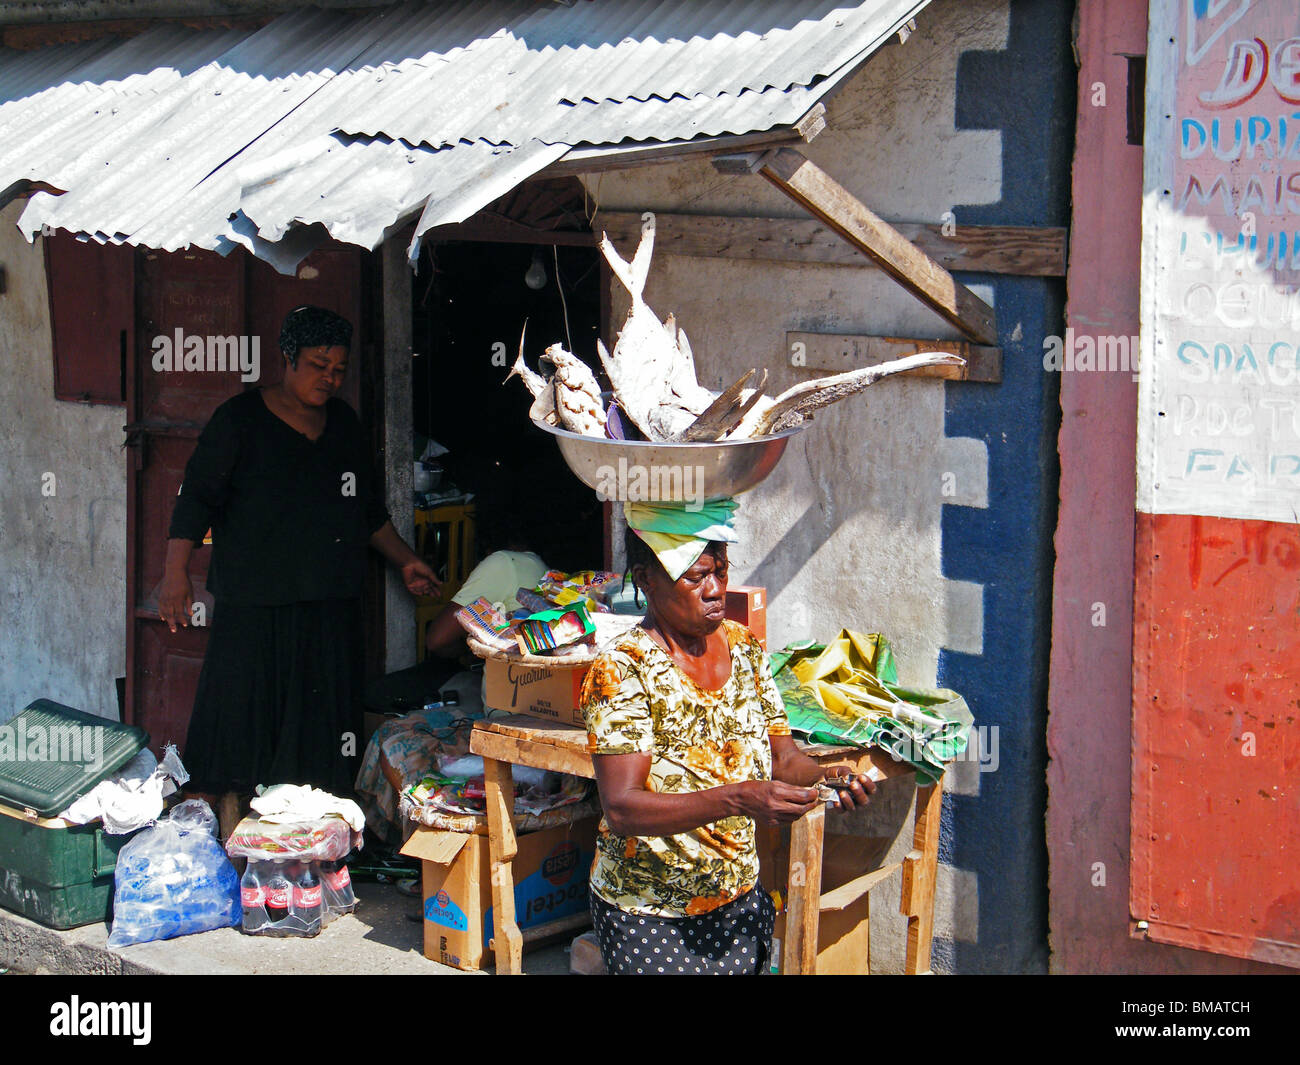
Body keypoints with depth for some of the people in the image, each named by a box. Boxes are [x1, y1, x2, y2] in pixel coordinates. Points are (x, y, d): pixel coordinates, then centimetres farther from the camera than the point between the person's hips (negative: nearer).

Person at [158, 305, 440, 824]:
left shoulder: (344, 423, 14)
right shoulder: (240, 420, -3)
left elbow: (369, 509, 24)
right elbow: (198, 495, -8)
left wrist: (404, 560, 18)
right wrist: (176, 572, -17)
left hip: (330, 603, 5)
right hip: (253, 603, -5)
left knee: (323, 712, 5)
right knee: (243, 703, -3)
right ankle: (229, 815, 6)